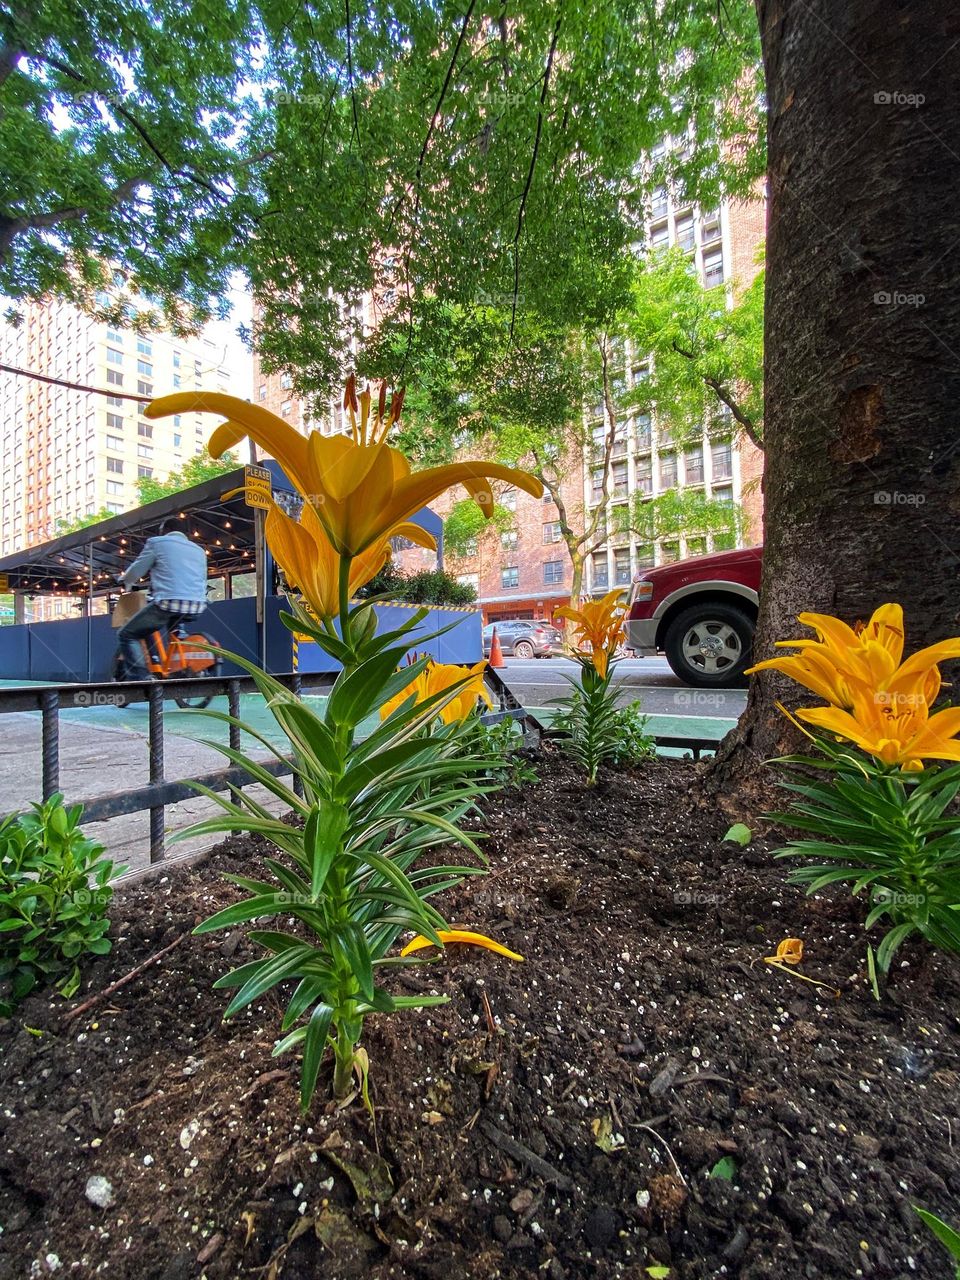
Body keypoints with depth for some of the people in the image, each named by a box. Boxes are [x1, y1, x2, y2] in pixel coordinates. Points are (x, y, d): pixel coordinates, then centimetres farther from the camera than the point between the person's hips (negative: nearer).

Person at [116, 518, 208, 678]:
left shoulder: (156, 542, 10)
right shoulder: (199, 550, 23)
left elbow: (136, 571, 12)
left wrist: (125, 582, 32)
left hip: (168, 602, -5)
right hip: (197, 606, 6)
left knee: (126, 635, 10)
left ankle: (141, 678, -5)